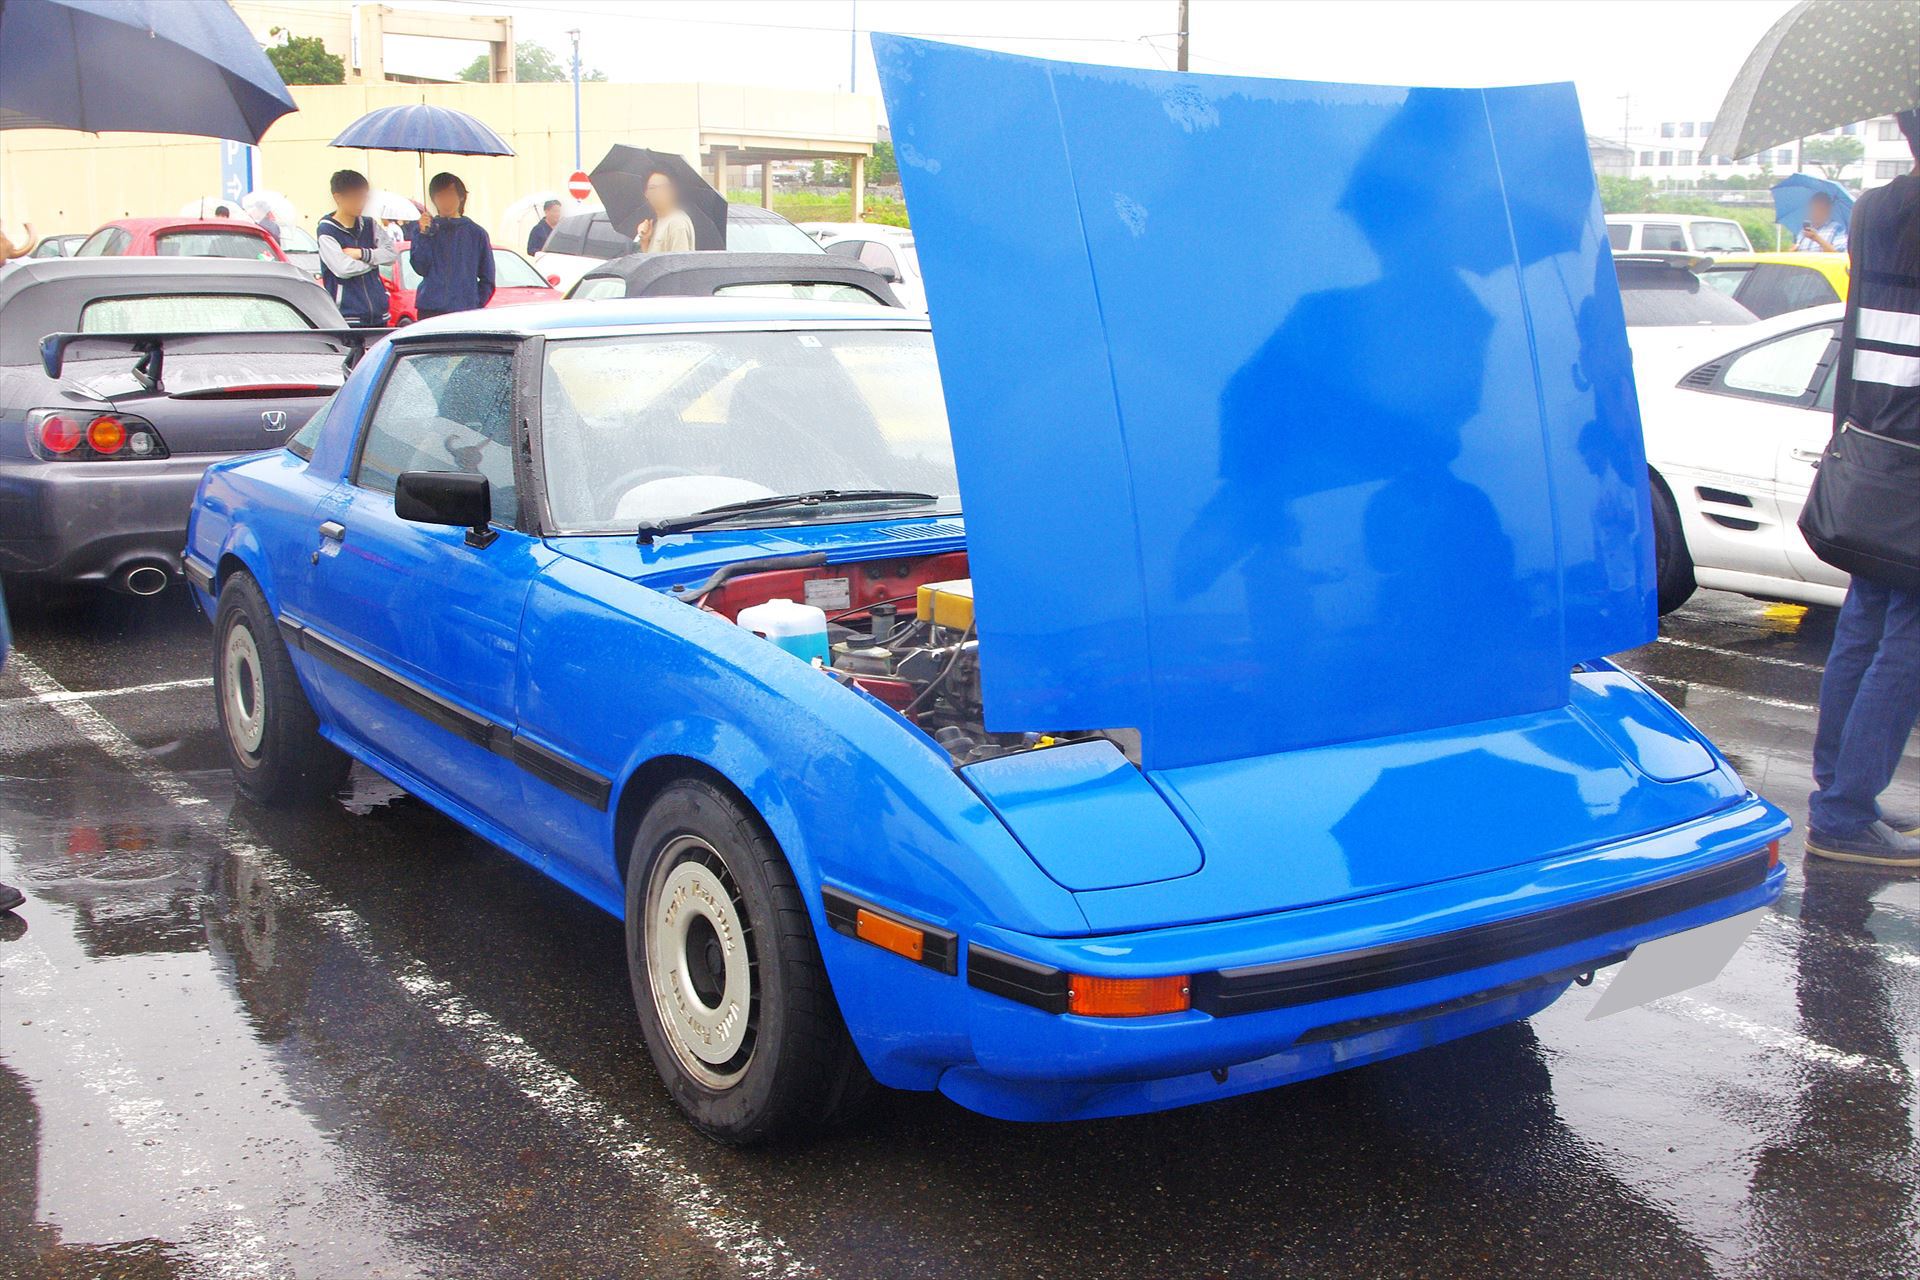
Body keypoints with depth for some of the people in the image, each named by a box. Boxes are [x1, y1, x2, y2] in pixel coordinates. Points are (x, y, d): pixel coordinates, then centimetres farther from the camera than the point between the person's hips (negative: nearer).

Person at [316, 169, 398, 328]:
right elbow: (343, 268, -18)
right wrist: (375, 259, -2)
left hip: (378, 314, 6)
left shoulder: (369, 225, 12)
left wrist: (362, 254, -11)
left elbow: (393, 252, 1)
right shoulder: (326, 230, -6)